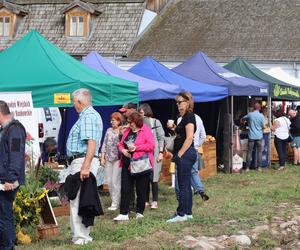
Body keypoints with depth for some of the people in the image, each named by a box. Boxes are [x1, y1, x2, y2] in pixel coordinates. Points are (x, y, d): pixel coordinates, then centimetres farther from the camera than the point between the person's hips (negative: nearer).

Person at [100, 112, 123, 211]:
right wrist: (102, 157, 9)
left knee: (115, 181, -6)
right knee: (109, 181, 5)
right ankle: (114, 200, 17)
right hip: (108, 158, 6)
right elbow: (104, 144, 14)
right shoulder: (109, 130, 12)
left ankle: (115, 203, 1)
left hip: (118, 159, -5)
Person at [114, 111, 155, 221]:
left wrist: (136, 147, -19)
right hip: (127, 164, 6)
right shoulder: (127, 131, 13)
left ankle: (139, 212, 17)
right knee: (125, 189, 0)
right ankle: (124, 213, 0)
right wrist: (123, 150, -4)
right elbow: (121, 144, 19)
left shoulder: (146, 131, -6)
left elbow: (151, 145, -14)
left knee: (141, 190, 4)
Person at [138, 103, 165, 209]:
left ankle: (155, 202, 1)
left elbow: (161, 138, 1)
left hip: (154, 153, -3)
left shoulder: (156, 122, 2)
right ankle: (146, 201, 9)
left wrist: (161, 152, -6)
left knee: (153, 178, -5)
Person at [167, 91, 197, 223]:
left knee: (183, 185, -6)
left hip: (186, 154, -10)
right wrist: (175, 129, 8)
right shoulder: (185, 117, 17)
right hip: (185, 154, 10)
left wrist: (179, 154, -18)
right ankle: (188, 212, 18)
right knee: (186, 185, 13)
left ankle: (181, 214, -1)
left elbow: (189, 138, -19)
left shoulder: (189, 116, -13)